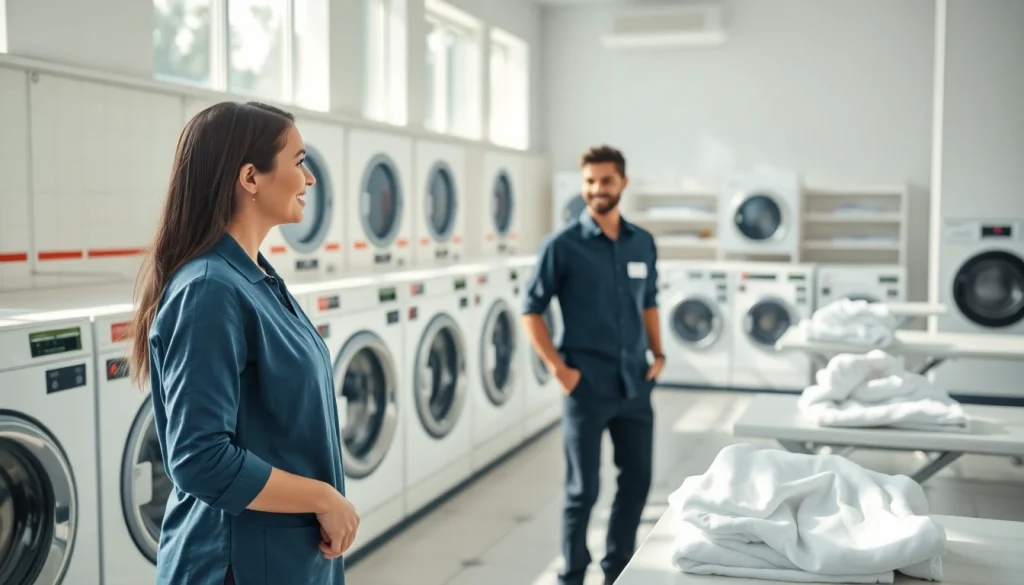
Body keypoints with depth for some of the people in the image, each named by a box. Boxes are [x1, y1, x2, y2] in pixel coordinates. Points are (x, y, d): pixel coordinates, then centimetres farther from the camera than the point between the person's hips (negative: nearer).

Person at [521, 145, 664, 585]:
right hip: (587, 387, -5)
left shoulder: (643, 243, 6)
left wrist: (658, 354, 7)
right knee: (583, 489, 3)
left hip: (635, 385, 5)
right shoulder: (562, 245, -8)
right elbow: (531, 309, -5)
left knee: (637, 480, 13)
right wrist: (558, 367, -11)